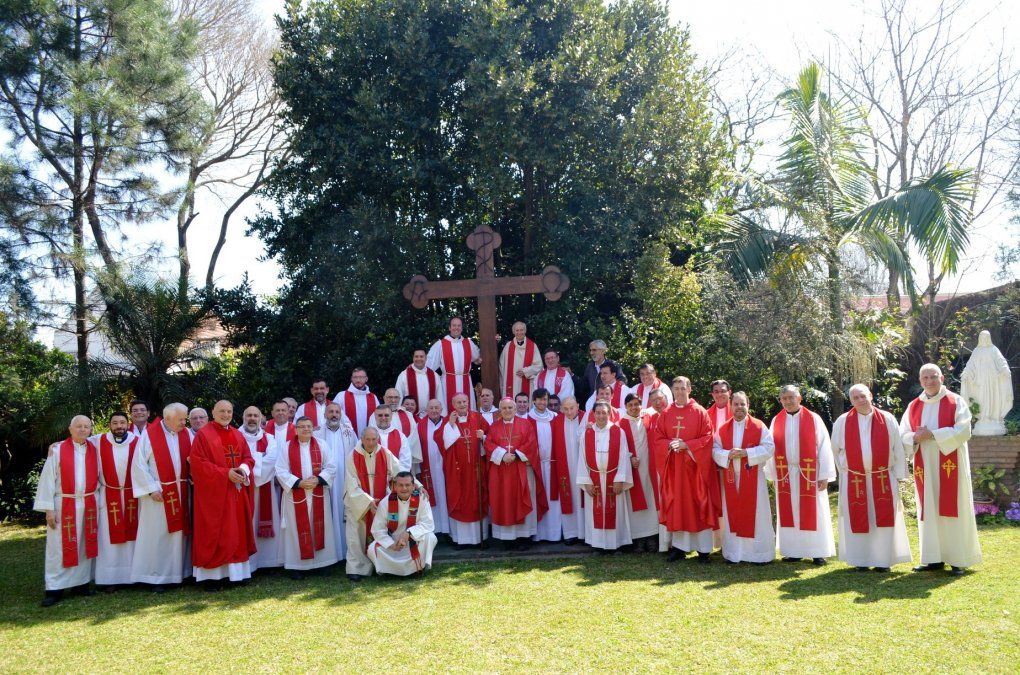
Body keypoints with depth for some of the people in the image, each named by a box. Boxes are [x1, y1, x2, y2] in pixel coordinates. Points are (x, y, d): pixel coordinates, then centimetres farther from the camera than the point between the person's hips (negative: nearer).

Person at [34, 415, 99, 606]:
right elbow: (48, 479, -5)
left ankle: (82, 581, 20)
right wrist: (48, 508, -9)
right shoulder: (57, 450, -4)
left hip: (89, 506, 3)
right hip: (64, 505, -3)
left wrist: (100, 504, 5)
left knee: (85, 545, 9)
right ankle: (55, 589, 6)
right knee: (60, 547, 0)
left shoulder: (95, 451, 5)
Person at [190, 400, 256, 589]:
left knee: (237, 533, 7)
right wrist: (226, 473, -18)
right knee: (213, 535, -3)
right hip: (213, 493, -6)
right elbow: (197, 462, -13)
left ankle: (235, 571, 12)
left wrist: (244, 469, -11)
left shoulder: (238, 435, 13)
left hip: (236, 493, 6)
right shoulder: (203, 434, -5)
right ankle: (212, 574, 2)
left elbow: (248, 458, 14)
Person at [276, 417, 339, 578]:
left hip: (318, 495, 2)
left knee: (319, 528, 6)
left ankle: (321, 562, 15)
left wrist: (318, 480, -14)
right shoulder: (287, 448, -1)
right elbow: (281, 471, -6)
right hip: (296, 496, -2)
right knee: (298, 529, 1)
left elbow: (331, 466, 2)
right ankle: (297, 565, 8)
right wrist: (299, 483, -17)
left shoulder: (321, 446, 5)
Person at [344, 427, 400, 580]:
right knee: (357, 535, -2)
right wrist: (368, 501, -25)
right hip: (357, 503, -2)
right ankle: (355, 569, 6)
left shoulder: (385, 455, -8)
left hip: (379, 503, 2)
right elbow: (353, 486, -16)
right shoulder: (353, 457, -14)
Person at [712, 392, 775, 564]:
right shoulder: (722, 429, 7)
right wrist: (728, 454, -17)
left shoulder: (759, 426, -1)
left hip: (752, 477, -2)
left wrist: (746, 453, -18)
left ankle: (760, 553, 10)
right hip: (730, 478, 3)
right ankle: (733, 553, 13)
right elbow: (715, 450, 4)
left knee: (756, 514, 1)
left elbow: (769, 448, -8)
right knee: (732, 514, 5)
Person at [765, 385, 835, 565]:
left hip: (809, 474, -3)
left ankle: (817, 552, 11)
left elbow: (823, 446, -5)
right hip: (785, 475, 3)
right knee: (789, 514, 7)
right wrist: (773, 475, 6)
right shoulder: (776, 421, 6)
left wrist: (824, 475, -9)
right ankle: (794, 551, 16)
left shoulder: (813, 419, -3)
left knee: (813, 514, 2)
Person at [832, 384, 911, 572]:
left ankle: (883, 560, 10)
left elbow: (897, 449, 3)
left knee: (883, 520, 2)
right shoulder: (843, 422, 0)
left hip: (883, 479, 0)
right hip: (854, 481, 0)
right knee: (858, 521, 4)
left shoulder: (887, 419, 0)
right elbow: (836, 449, 12)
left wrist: (898, 475, 0)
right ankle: (861, 560, 13)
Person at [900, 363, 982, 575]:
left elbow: (963, 431, -12)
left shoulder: (956, 402, 0)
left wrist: (932, 434, -16)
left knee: (952, 509, -1)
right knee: (929, 511, 5)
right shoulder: (914, 406, 11)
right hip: (925, 467, 4)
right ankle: (934, 559, 11)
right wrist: (916, 438, -13)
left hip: (950, 466, -3)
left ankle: (958, 559, 7)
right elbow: (903, 435, 9)